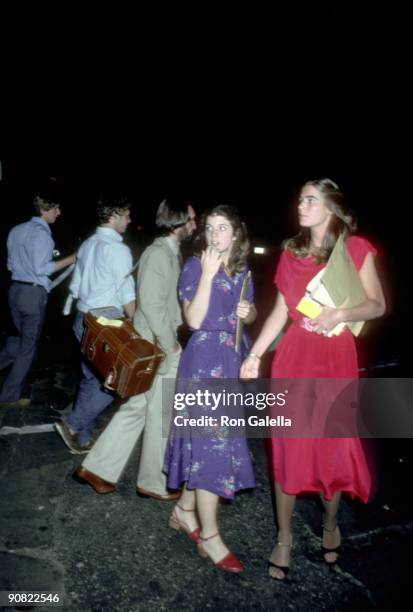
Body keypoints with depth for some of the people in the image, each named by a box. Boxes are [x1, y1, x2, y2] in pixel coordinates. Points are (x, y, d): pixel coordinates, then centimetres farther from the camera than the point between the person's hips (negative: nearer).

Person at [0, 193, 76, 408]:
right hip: (34, 294, -8)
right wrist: (71, 259, -17)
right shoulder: (41, 233, -15)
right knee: (29, 346, 6)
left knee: (21, 339, 24)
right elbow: (41, 269, -20)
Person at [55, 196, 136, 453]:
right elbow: (127, 296, -16)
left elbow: (75, 287, 14)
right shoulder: (118, 249, -15)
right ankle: (73, 424, 4)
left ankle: (82, 437, 25)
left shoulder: (88, 244, 9)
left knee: (91, 378, 17)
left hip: (84, 320, 9)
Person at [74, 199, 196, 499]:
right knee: (161, 414, 6)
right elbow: (151, 303, -23)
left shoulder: (172, 252, 13)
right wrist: (170, 344, -16)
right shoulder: (158, 253, -18)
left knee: (136, 407, 16)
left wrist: (174, 330, 8)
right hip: (157, 347, -9)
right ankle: (153, 483, 25)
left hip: (162, 343, 9)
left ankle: (97, 468, 26)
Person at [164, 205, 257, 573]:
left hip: (231, 361, 7)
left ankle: (184, 511, 35)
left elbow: (250, 314, 20)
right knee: (211, 442, -3)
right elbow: (194, 320, -19)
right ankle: (209, 536, 14)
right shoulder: (195, 266, -9)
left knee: (202, 439, 16)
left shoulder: (242, 270, 9)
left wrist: (249, 311, -3)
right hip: (204, 360, -6)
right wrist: (208, 273, -23)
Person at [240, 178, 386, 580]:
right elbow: (280, 311, 8)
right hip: (294, 356, 2)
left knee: (333, 446, 8)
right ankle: (284, 538, 23)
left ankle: (330, 525, 36)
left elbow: (377, 305, 0)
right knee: (288, 447, 5)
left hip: (336, 358, -2)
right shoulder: (291, 252, 8)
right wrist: (255, 354, 3)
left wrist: (341, 314, -18)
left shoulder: (356, 249, 0)